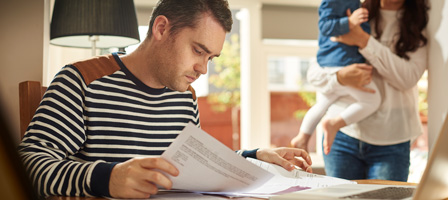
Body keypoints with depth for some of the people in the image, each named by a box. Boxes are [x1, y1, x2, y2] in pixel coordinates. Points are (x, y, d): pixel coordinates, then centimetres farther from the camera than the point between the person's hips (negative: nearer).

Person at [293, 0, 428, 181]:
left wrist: (363, 41, -15)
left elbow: (408, 78, -11)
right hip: (343, 134, 1)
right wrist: (340, 77, -17)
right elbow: (313, 72, 5)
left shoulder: (417, 24, 6)